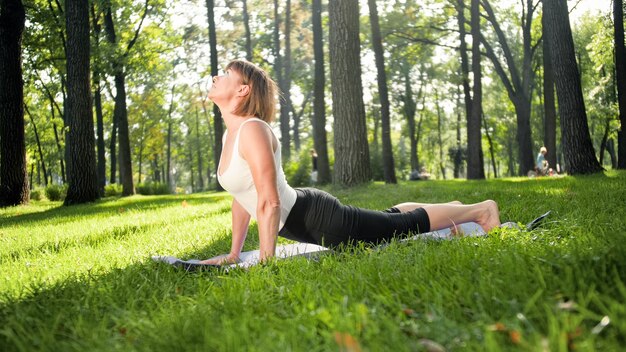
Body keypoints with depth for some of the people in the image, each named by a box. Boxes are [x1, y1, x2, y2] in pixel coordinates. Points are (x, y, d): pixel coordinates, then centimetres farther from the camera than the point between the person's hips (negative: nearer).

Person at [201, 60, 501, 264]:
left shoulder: (252, 130, -25)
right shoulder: (230, 134, 4)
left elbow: (269, 202, -29)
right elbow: (242, 196, 13)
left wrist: (266, 262, -26)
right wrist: (234, 253, 14)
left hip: (317, 218, -9)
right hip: (301, 219, 9)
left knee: (405, 226, 7)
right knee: (390, 220, 27)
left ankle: (481, 209, 25)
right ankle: (451, 208, 47)